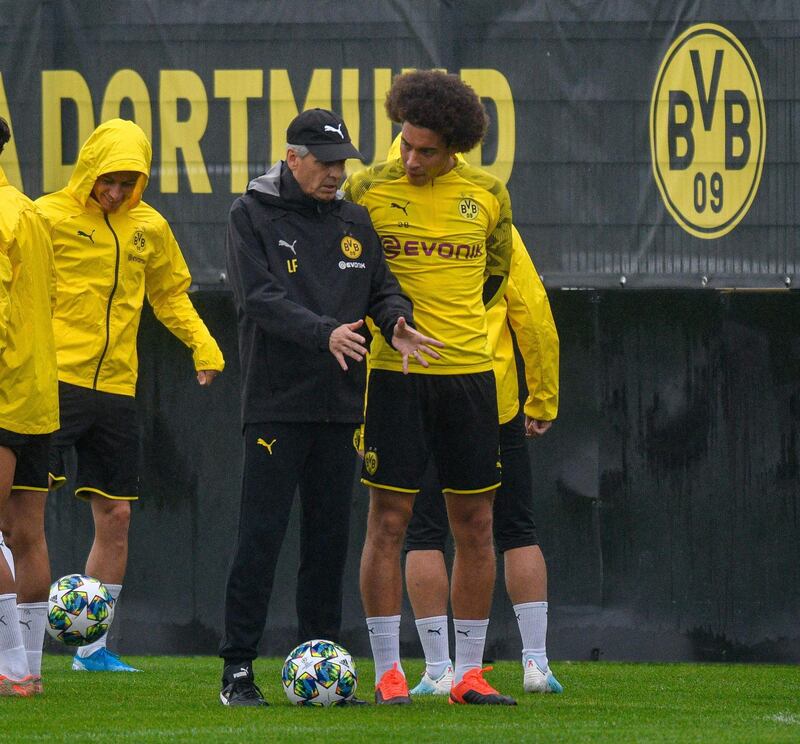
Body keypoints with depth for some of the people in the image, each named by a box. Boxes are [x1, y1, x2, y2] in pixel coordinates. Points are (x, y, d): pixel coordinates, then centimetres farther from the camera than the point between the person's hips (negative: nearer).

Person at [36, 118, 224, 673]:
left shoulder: (150, 228, 11)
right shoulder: (50, 217, -5)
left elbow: (170, 295, 23)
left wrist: (203, 345, 8)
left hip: (116, 388, 6)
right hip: (56, 379, -6)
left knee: (115, 518, 6)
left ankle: (92, 646, 16)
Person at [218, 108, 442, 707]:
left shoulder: (355, 221, 13)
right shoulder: (253, 216, -2)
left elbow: (382, 287, 14)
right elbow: (260, 298, -13)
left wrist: (396, 321, -10)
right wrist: (325, 333, -27)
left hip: (340, 405, 5)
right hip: (276, 403, -5)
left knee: (331, 537, 6)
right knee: (261, 535, -6)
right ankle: (238, 669, -3)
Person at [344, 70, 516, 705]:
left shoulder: (488, 195, 5)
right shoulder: (368, 189, -2)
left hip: (468, 373, 3)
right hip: (393, 374, -3)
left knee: (475, 524, 3)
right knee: (389, 519, -4)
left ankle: (469, 673, 9)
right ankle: (389, 672, 1)